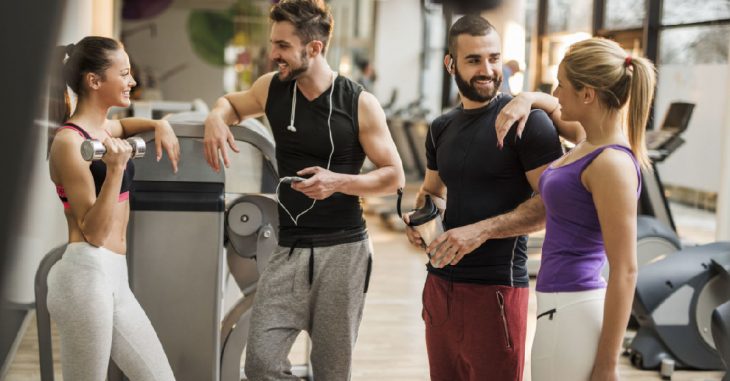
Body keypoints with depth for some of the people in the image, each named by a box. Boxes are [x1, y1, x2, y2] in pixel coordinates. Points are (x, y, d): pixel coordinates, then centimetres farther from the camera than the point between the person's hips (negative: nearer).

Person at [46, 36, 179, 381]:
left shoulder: (102, 127, 14)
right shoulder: (69, 141, -11)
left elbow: (122, 125, 42)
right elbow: (94, 232, -16)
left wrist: (159, 126, 21)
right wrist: (115, 169, -27)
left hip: (114, 277, 9)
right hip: (86, 275, -9)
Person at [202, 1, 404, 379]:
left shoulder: (359, 104, -7)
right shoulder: (272, 88, 2)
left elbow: (394, 176, -2)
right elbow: (232, 103, 25)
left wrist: (339, 181, -18)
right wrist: (216, 118, 1)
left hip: (343, 249, -3)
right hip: (290, 249, 3)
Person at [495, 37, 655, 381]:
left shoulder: (612, 164, -18)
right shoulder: (590, 141, 7)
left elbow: (625, 271, -20)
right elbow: (555, 109, 29)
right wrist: (526, 100, 5)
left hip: (571, 312, -9)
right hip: (565, 304, 9)